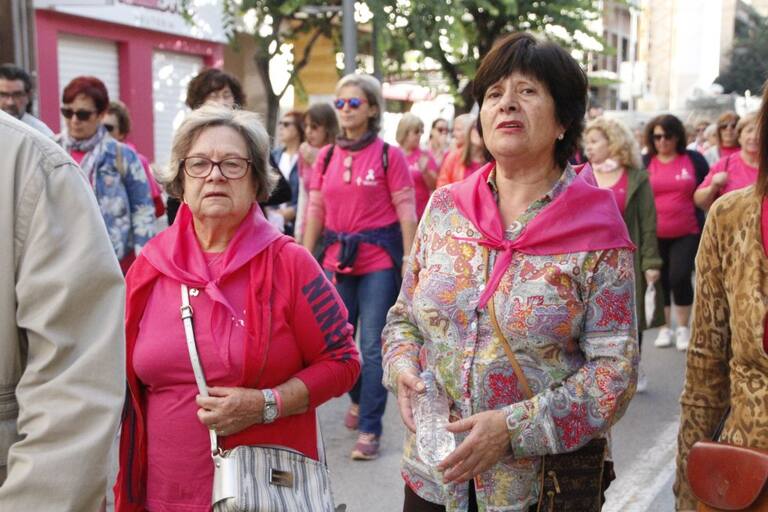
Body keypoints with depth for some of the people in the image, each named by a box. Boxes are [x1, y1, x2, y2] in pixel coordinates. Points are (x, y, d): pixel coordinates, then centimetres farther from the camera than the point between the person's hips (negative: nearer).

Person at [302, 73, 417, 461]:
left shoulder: (389, 156, -3)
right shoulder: (326, 157, 8)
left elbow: (406, 213, -5)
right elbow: (315, 211, 10)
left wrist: (409, 264, -9)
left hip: (379, 259, -4)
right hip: (336, 258, 4)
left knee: (373, 347, -4)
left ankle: (369, 430, 6)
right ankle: (360, 399, 39)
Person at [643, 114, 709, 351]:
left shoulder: (694, 159, 0)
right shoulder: (645, 163, 1)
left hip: (687, 233, -1)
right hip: (654, 234, 2)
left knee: (680, 277, -11)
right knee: (661, 280, 10)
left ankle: (683, 327, 8)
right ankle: (664, 328, 24)